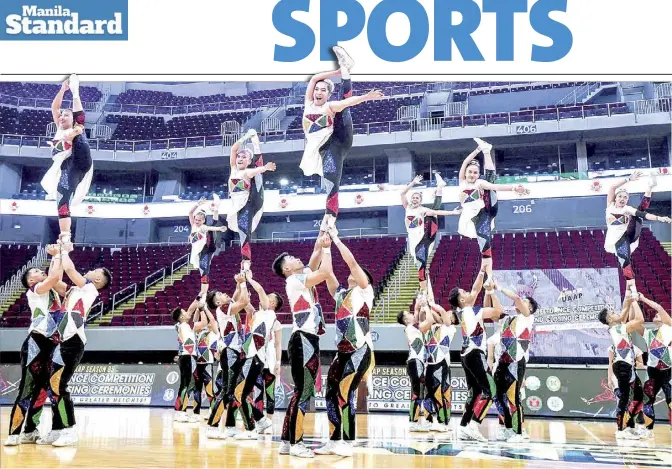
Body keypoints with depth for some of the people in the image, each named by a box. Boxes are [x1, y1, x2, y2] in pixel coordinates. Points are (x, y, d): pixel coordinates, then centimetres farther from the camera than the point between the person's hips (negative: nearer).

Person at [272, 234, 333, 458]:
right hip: (303, 341, -10)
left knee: (302, 392, 11)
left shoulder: (303, 277, 17)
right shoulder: (295, 280, -9)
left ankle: (287, 441, 16)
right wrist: (326, 247, -8)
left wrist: (321, 239, 10)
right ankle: (295, 443, -4)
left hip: (308, 341, 10)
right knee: (303, 392, -8)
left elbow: (315, 258, 20)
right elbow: (326, 272, -18)